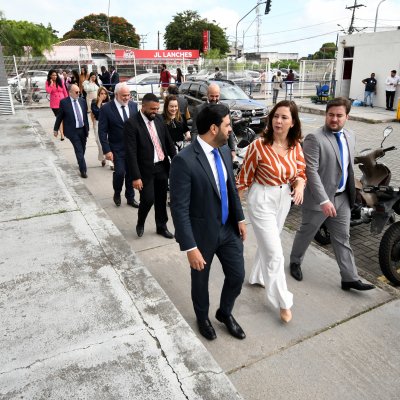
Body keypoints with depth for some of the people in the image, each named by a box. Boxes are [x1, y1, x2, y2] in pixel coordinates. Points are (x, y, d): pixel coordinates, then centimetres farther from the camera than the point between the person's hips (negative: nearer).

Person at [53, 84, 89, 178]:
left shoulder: (82, 101, 5)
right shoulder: (64, 102, -7)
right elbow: (59, 116, 1)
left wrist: (87, 128, 14)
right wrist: (56, 129, 6)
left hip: (83, 129, 5)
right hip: (72, 131, -5)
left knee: (82, 149, 16)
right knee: (79, 150, -7)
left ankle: (80, 163, 39)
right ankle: (83, 170, -2)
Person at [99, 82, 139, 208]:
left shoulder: (134, 105, 1)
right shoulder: (106, 108, -10)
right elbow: (102, 131, -10)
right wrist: (107, 150, -15)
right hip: (117, 148, -4)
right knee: (120, 172, -11)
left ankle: (130, 198, 27)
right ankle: (117, 193, 19)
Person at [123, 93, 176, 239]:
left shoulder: (158, 119, 4)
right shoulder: (132, 123, -14)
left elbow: (168, 141, 11)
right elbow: (131, 153, -17)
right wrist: (136, 177, -19)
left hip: (162, 166, 6)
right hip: (146, 170, -5)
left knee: (161, 199, 14)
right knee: (148, 199, -5)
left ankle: (162, 227, 32)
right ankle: (140, 223, 26)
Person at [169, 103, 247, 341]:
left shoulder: (224, 150, -2)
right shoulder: (184, 160, -25)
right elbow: (179, 209, -23)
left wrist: (240, 218, 9)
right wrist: (190, 247, -22)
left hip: (229, 228, 6)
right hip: (202, 233, -6)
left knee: (237, 276, 16)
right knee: (200, 279, 18)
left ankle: (225, 313, 46)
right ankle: (203, 318, 48)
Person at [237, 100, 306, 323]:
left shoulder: (296, 146, -4)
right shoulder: (258, 146, -20)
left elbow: (301, 173, 7)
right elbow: (244, 178, -12)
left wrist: (300, 185, -16)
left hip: (284, 200, 6)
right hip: (262, 200, -6)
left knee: (267, 244, 23)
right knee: (274, 253, -1)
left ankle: (257, 277, 48)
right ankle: (283, 302, 16)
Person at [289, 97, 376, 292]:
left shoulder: (350, 137, 7)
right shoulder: (314, 138, -17)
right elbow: (311, 172, -23)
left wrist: (350, 191, 17)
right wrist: (324, 200, -26)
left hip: (342, 198, 6)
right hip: (319, 199, -6)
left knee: (342, 238, 12)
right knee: (306, 233, 13)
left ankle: (350, 278, 22)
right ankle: (295, 262, 36)